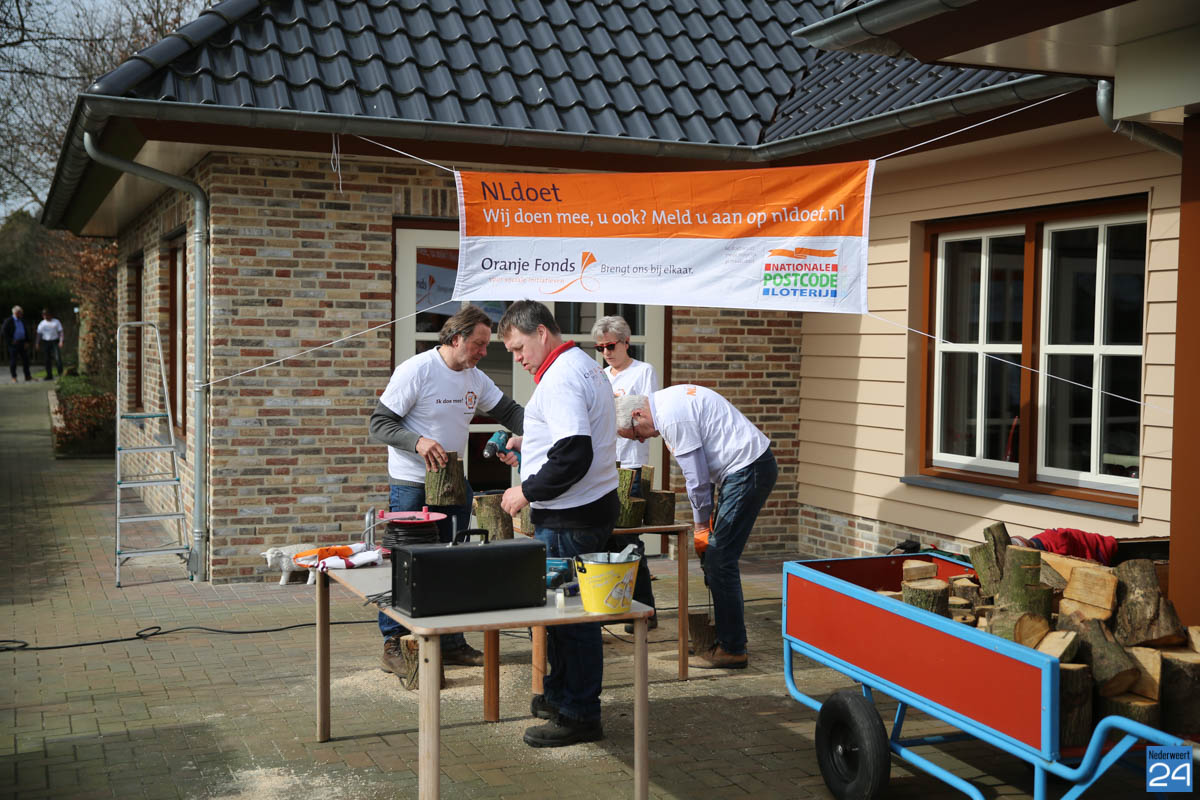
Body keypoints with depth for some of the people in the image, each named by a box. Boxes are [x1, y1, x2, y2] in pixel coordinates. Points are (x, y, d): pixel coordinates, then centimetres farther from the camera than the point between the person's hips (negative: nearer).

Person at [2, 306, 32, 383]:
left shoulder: (22, 321, 14)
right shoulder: (9, 321, -6)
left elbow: (26, 332, 17)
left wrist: (27, 342, 6)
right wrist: (10, 340, -14)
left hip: (22, 343, 6)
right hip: (13, 344, -6)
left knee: (25, 359, 6)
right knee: (13, 360, -1)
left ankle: (28, 376, 12)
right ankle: (14, 377, 5)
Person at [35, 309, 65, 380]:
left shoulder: (56, 322, 4)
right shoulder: (42, 324, 11)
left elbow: (60, 332, 0)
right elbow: (39, 334, 10)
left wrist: (61, 341, -12)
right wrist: (37, 343, 1)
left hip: (55, 342, -3)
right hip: (46, 342, 3)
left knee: (58, 358, -14)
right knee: (48, 359, 2)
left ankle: (61, 374, -10)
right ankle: (49, 375, 7)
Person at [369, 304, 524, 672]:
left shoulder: (476, 378, 7)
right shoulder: (415, 370, -14)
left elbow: (509, 411, 11)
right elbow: (379, 424, -14)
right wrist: (417, 441, -31)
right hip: (412, 486, -7)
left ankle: (451, 642, 22)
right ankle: (394, 644, 10)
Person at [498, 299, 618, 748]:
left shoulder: (561, 377, -17)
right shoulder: (583, 365, 17)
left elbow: (574, 456, -25)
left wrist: (526, 492, -16)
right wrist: (528, 444, 20)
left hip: (572, 518, -11)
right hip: (588, 508, 11)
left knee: (571, 613, -4)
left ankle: (578, 715, 4)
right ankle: (559, 694, 28)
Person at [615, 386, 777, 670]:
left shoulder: (673, 418, -18)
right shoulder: (669, 399, 13)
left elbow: (697, 478, -15)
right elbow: (701, 470, 18)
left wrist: (701, 522, 0)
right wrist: (706, 515, 16)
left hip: (748, 471, -10)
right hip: (755, 465, 10)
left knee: (719, 559, -8)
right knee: (715, 557, 13)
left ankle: (732, 649, -2)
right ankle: (725, 636, 21)